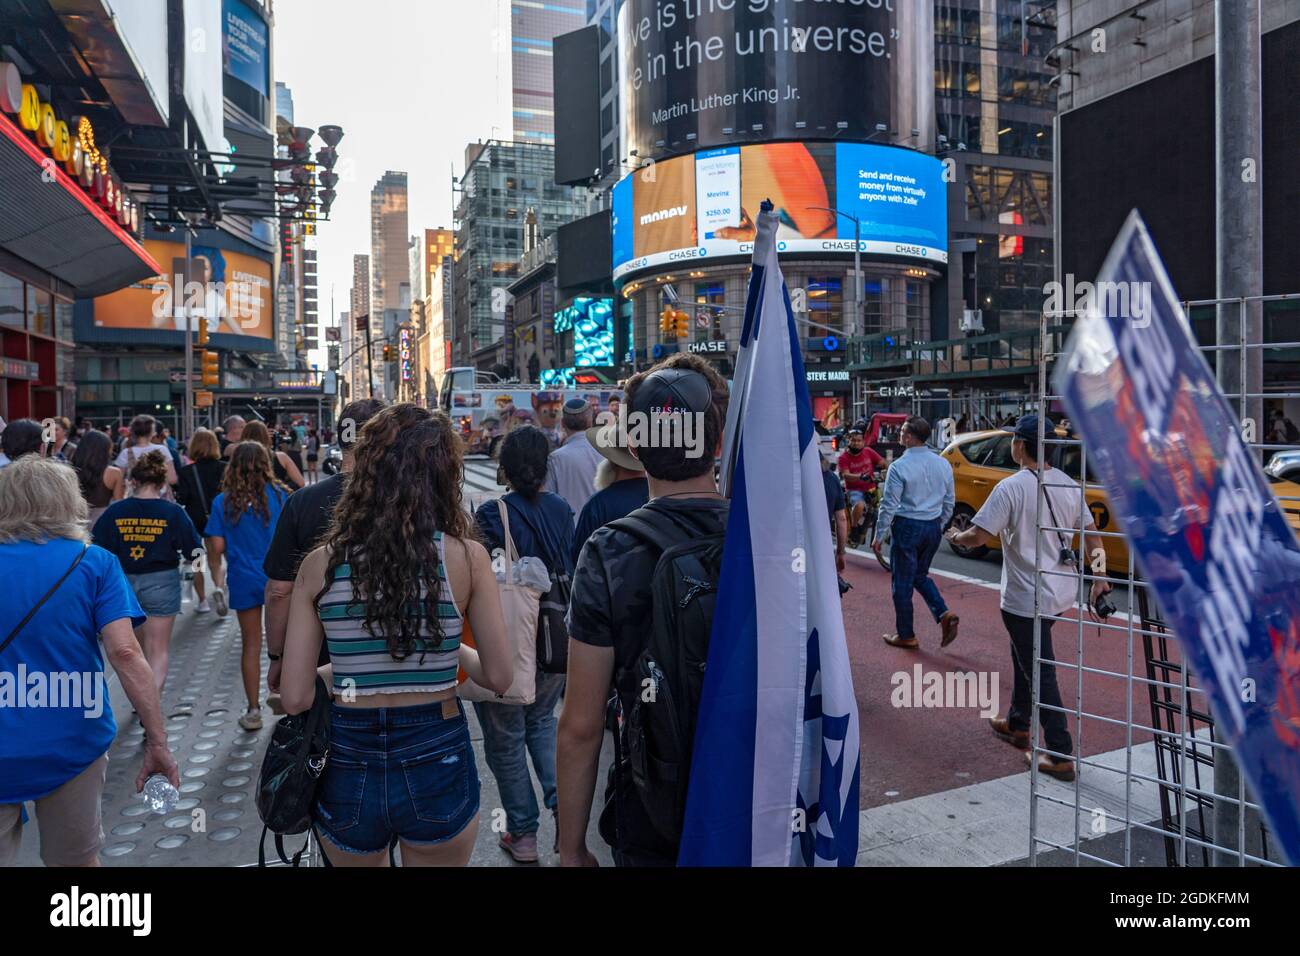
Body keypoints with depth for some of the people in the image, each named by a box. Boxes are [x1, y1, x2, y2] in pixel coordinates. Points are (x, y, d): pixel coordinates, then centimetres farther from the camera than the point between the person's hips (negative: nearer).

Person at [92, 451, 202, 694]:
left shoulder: (115, 511, -6)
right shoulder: (173, 512, -11)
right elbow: (194, 551, -8)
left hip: (125, 583, 3)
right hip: (161, 583, -3)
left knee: (138, 646, 23)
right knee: (158, 651, 4)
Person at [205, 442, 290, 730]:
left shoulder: (223, 502, -3)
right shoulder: (279, 495, -4)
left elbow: (216, 547, -4)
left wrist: (217, 578, 11)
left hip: (243, 579, 1)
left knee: (251, 645, 10)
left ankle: (254, 710, 16)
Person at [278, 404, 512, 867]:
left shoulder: (320, 564, -8)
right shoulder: (466, 557, -13)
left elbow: (295, 698, -6)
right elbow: (499, 677, -8)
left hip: (347, 765, 2)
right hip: (437, 762, -1)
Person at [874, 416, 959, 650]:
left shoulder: (899, 467, -15)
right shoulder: (943, 464, 3)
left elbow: (889, 505, -14)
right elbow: (949, 501, 11)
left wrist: (879, 536, -6)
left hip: (908, 527, -6)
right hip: (933, 528, 6)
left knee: (903, 583, 6)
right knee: (920, 575, 23)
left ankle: (906, 636, 15)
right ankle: (944, 614, 4)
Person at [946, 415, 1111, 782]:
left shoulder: (1011, 487, -18)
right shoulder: (1068, 484, 4)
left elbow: (980, 536, -20)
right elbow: (1090, 533, 10)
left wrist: (956, 536, 1)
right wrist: (1099, 577, 18)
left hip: (1026, 599, -8)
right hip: (1062, 593, 8)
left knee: (1041, 675, 0)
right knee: (1024, 655, 25)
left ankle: (1061, 756, 5)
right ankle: (1018, 724, 39)